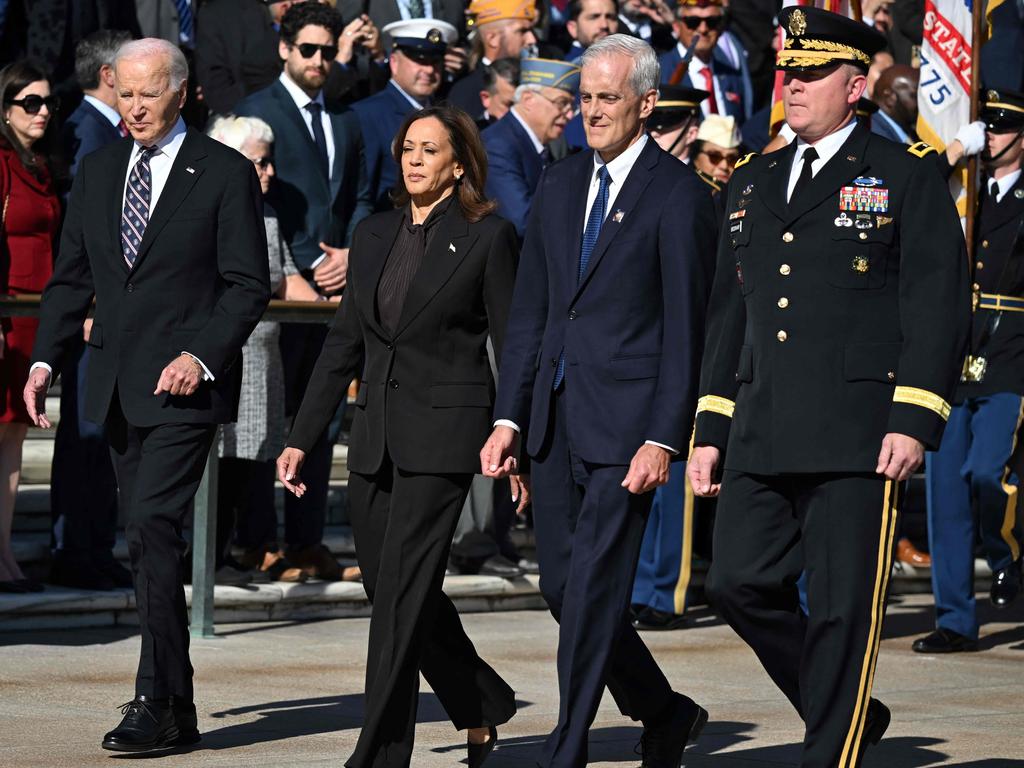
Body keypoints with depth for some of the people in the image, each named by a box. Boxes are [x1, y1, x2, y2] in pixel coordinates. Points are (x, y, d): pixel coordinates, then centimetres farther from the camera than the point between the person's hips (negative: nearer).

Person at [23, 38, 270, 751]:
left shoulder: (225, 173, -4)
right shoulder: (97, 171, 12)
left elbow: (249, 285, -5)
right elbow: (71, 277, 15)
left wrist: (202, 355, -18)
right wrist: (45, 359, 3)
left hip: (186, 382, -6)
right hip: (117, 384, 6)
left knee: (154, 529, -17)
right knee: (147, 540, 8)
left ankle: (157, 703, -15)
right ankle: (178, 712, 14)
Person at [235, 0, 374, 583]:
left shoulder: (346, 120, 17)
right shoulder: (258, 111, -2)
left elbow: (361, 199, 16)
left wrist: (349, 255, -2)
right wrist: (310, 264, -11)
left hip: (334, 282, 6)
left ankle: (308, 538, 10)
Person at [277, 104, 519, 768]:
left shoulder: (488, 238, -3)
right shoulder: (374, 236, 13)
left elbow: (512, 347, -3)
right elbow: (344, 345, 16)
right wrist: (302, 438, 12)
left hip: (443, 433, -7)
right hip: (377, 437, 7)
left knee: (402, 591, -10)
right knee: (389, 589, 9)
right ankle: (484, 706, 28)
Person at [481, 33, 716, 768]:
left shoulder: (679, 195, -6)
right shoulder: (560, 185, 13)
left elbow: (686, 329, -9)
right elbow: (531, 312, 15)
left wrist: (664, 438, -15)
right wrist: (510, 416, 8)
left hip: (625, 420, -7)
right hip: (556, 419, 7)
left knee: (594, 590, -8)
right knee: (563, 588, 9)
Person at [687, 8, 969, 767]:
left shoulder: (908, 176, 0)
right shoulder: (753, 183, 18)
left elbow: (939, 307, -5)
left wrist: (914, 420, -14)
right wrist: (711, 430, 16)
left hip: (859, 435, -6)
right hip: (762, 438, 6)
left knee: (844, 607, -4)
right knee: (739, 583, 3)